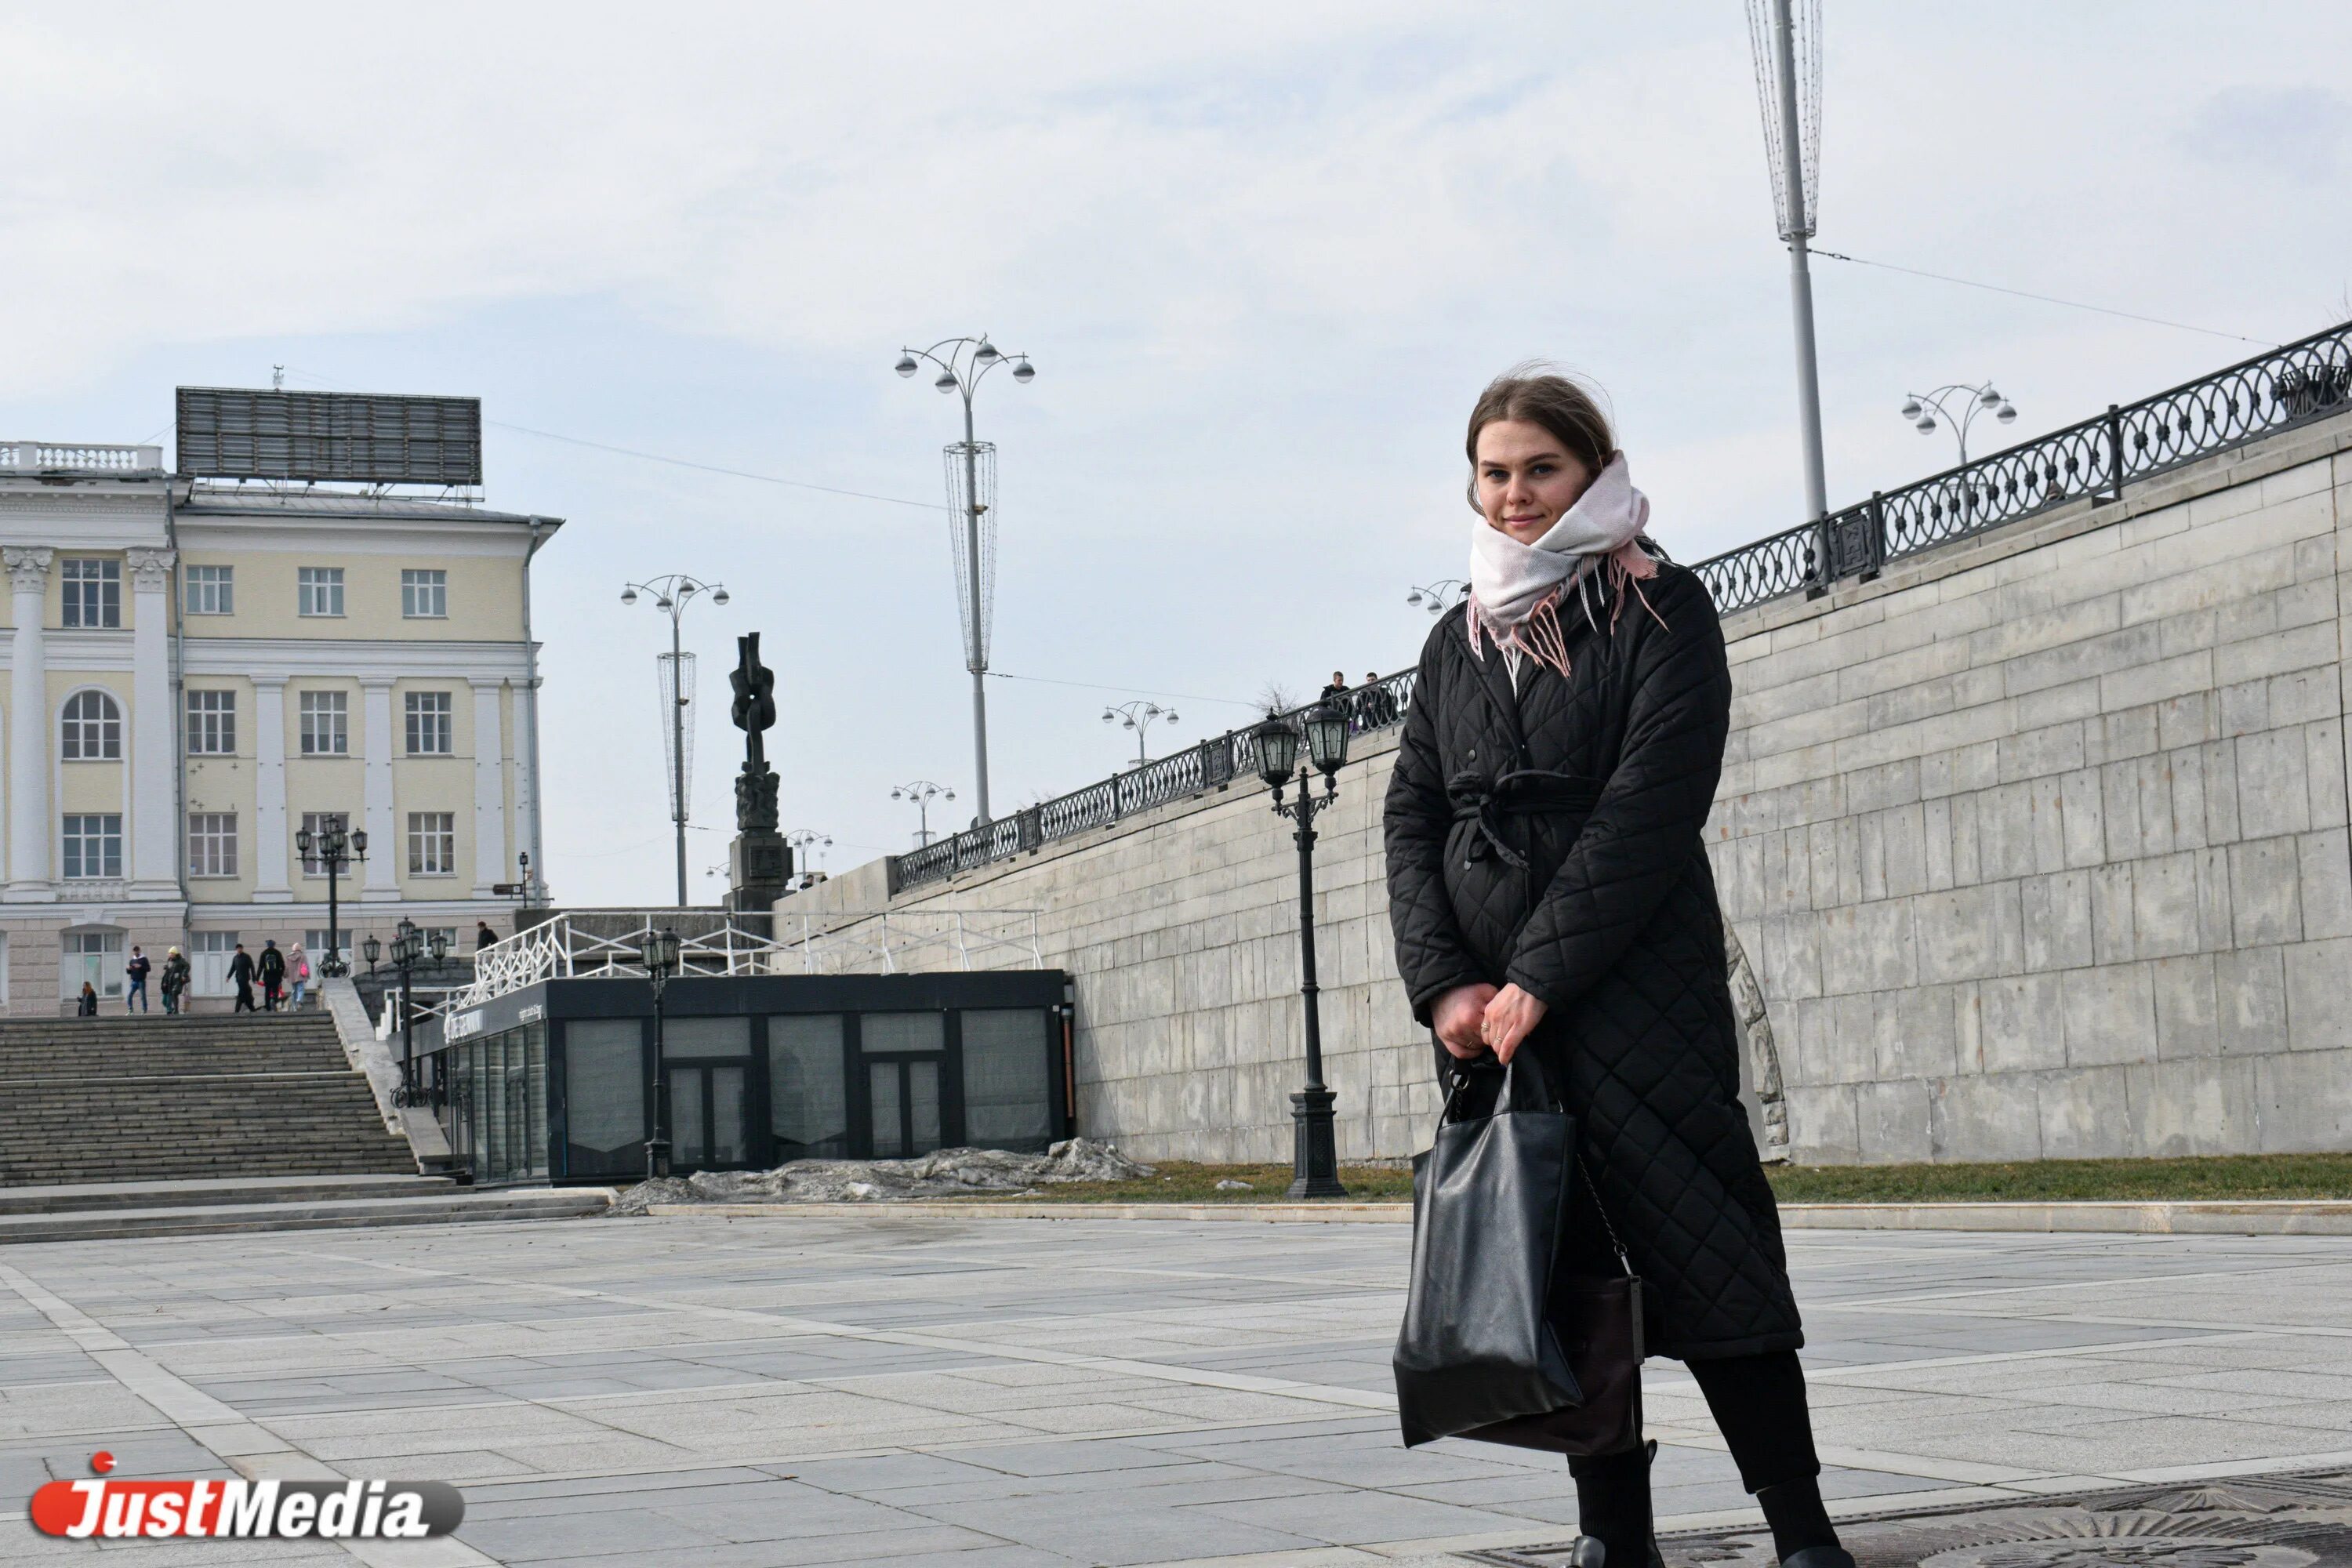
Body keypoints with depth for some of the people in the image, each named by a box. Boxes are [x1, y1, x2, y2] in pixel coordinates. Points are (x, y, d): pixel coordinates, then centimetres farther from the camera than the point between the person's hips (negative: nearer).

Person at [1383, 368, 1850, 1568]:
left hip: (1636, 986, -5)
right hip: (1485, 1005, 5)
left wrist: (1540, 978, -15)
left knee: (1697, 1254, -7)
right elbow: (1412, 817, 10)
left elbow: (1652, 804, -9)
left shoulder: (1661, 608, 2)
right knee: (1555, 1275, 3)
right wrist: (1445, 984, -6)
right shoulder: (1459, 638, 17)